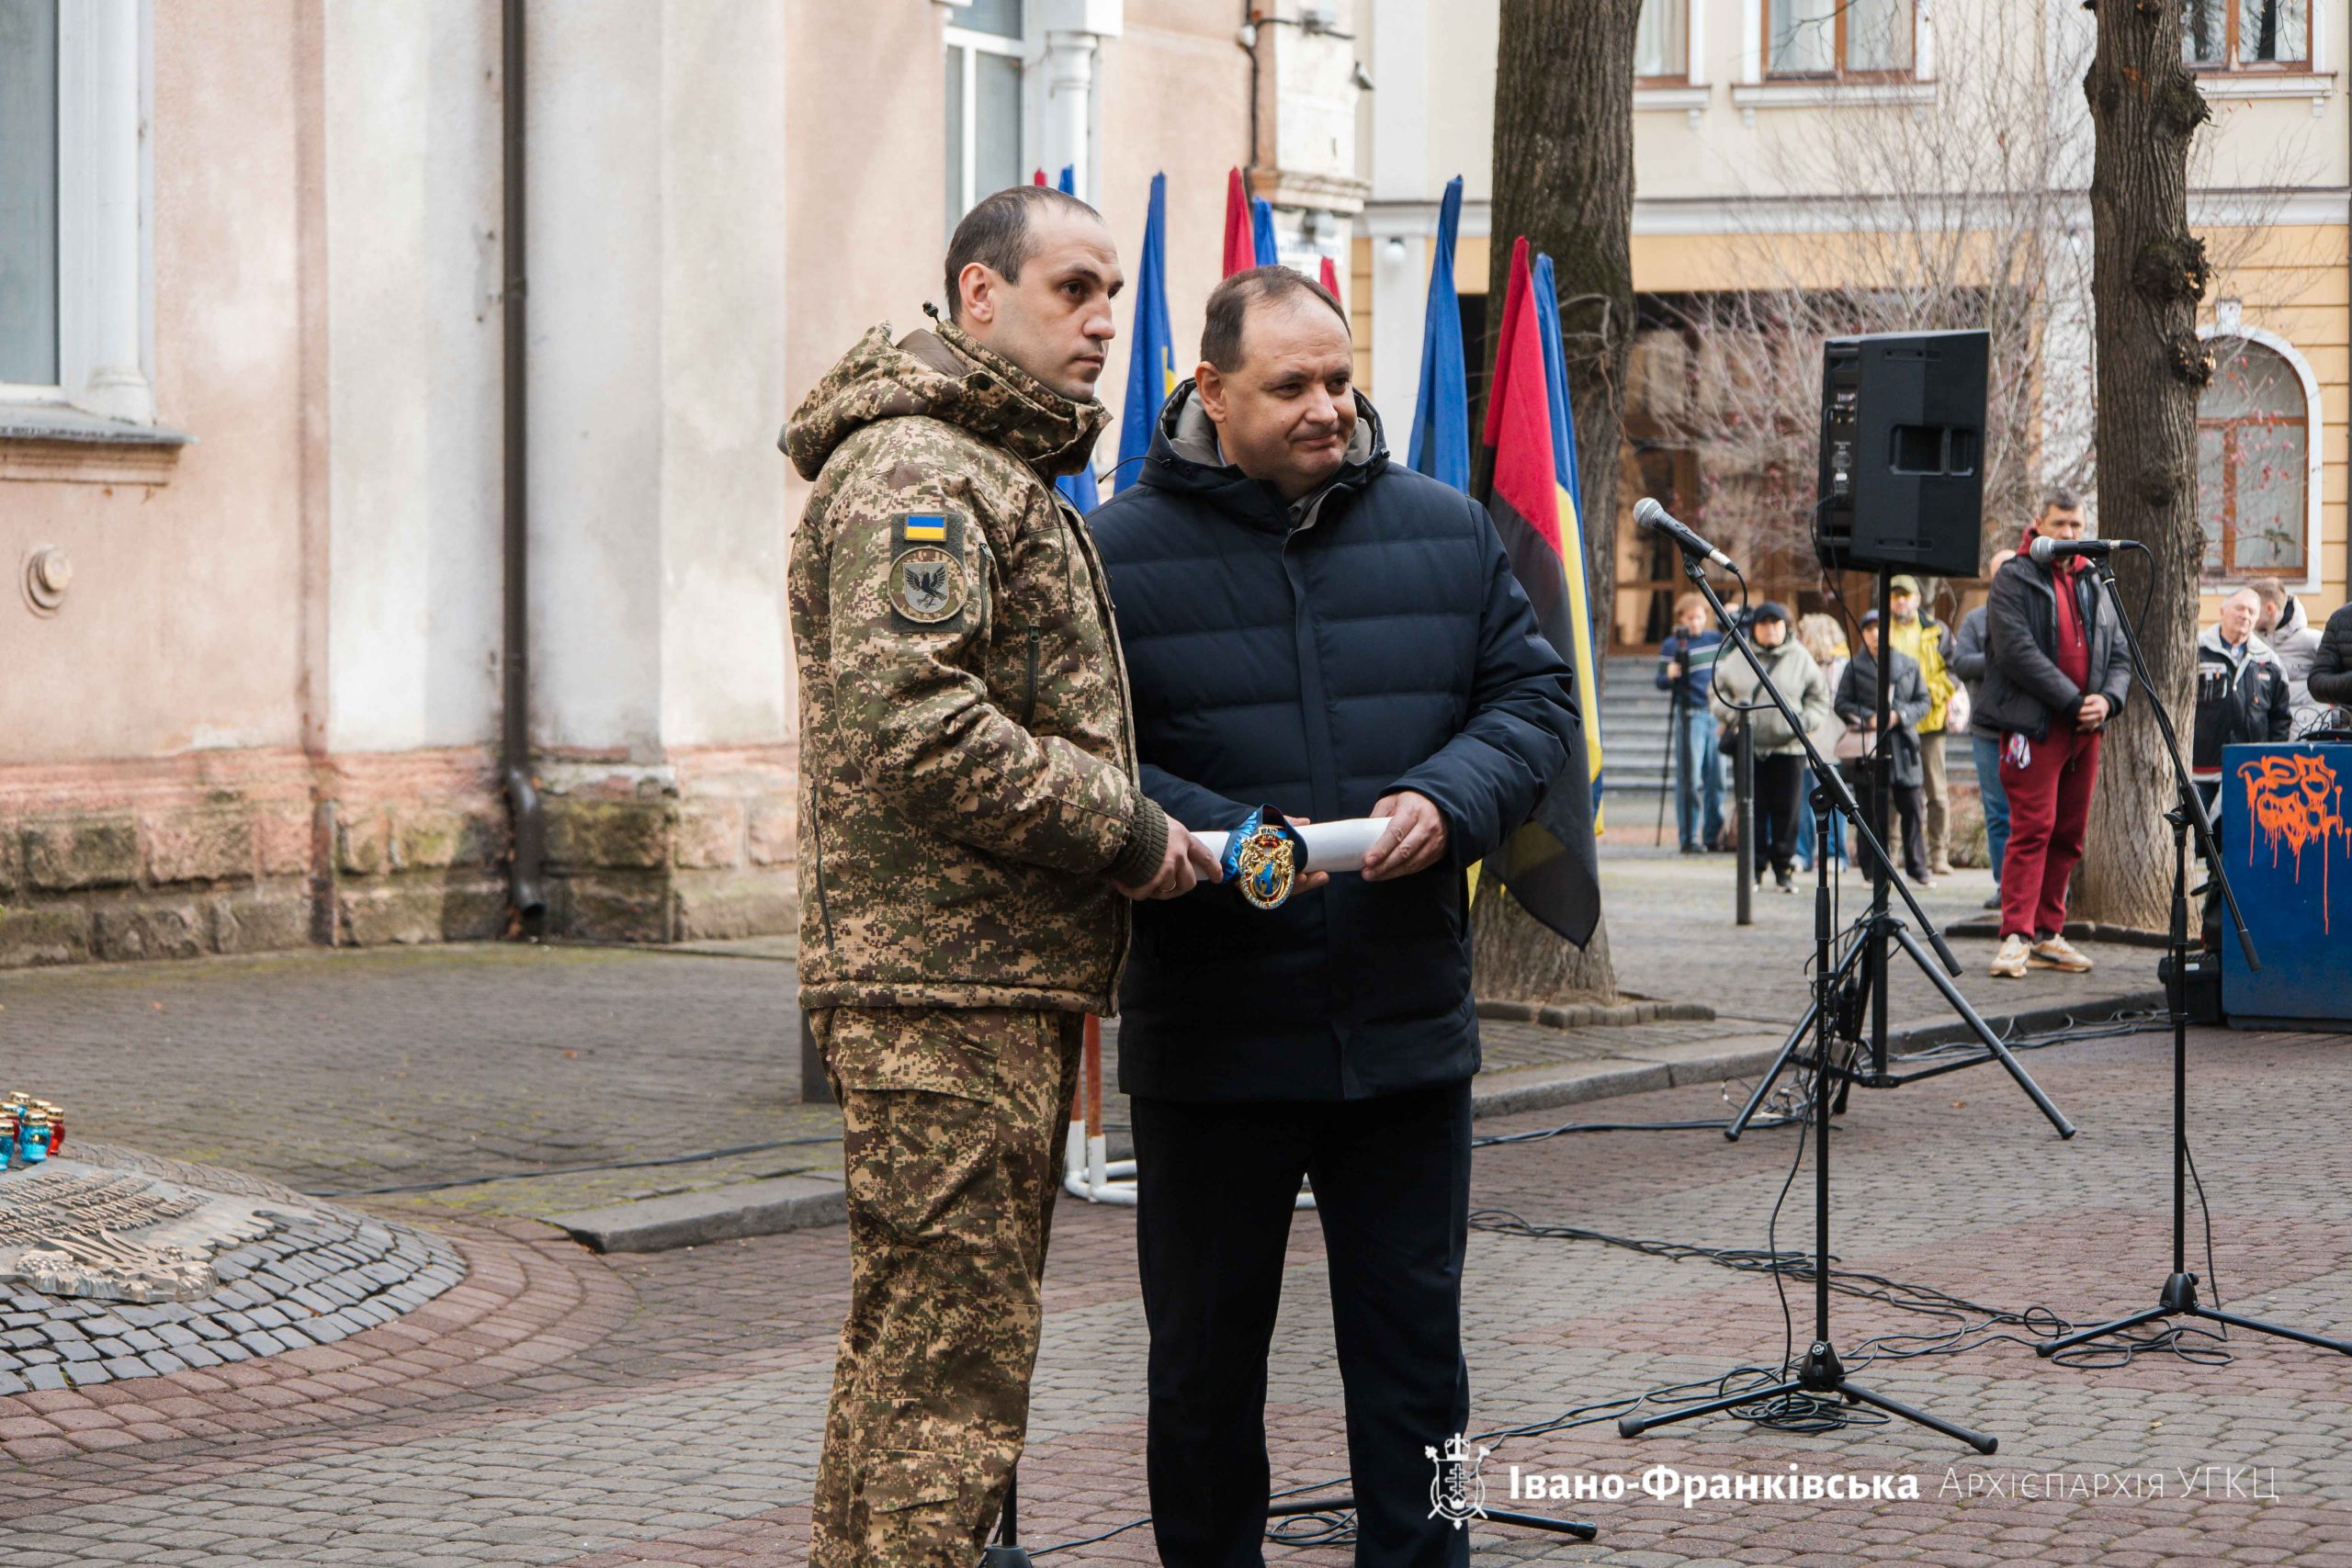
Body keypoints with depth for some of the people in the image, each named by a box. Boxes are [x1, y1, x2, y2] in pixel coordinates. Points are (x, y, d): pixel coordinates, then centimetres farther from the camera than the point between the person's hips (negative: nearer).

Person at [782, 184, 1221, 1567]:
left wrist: (1147, 829, 15)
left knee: (911, 1339, 15)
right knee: (951, 1349, -10)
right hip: (943, 982, -11)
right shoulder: (914, 471, -12)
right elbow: (910, 730, -24)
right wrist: (1123, 831, -17)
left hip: (1006, 979, 11)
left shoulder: (1010, 480, 23)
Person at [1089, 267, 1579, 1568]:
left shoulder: (1446, 533, 7)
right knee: (1206, 1353, 10)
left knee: (1413, 1342, 9)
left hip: (1407, 1031, 3)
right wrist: (1225, 843, -23)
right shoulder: (1121, 554, -4)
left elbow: (1533, 702, 7)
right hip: (1209, 1044, -2)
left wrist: (1445, 801, -13)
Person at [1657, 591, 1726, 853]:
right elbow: (1661, 683, -5)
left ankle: (1713, 836, 15)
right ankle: (1689, 838, -5)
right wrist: (1670, 676, -27)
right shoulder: (1671, 645, -3)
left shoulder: (1715, 638, 10)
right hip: (1690, 715, -5)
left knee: (1717, 778, 7)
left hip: (1717, 713, 5)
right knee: (1690, 779, -7)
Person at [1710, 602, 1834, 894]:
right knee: (1753, 810, 2)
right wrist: (1731, 712, -6)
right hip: (1748, 747, 1)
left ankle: (1784, 868, 8)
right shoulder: (1738, 659, 8)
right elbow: (1718, 691, 13)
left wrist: (1805, 720, -9)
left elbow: (1820, 698, 9)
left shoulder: (1800, 659, 6)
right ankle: (1752, 868, 10)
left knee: (1786, 812, -1)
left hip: (1789, 747, -1)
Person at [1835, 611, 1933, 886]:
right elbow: (1842, 704, 4)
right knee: (1872, 810, 0)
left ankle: (1917, 866, 9)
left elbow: (1923, 702, 10)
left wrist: (1900, 715, -8)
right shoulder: (1855, 666, 7)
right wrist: (1869, 718, -11)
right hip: (1868, 746, -1)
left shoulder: (1909, 665, 10)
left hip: (1903, 744, 1)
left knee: (1911, 806, 0)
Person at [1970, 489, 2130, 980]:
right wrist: (2071, 702, -16)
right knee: (2032, 827, -13)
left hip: (2084, 728, 7)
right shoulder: (2014, 580, -1)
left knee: (2069, 835, 7)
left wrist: (2107, 699, -4)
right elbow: (2017, 651, -13)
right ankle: (2016, 936, -15)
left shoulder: (2092, 585, 19)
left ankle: (2047, 935, 14)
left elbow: (2119, 657, 18)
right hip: (2034, 725, -6)